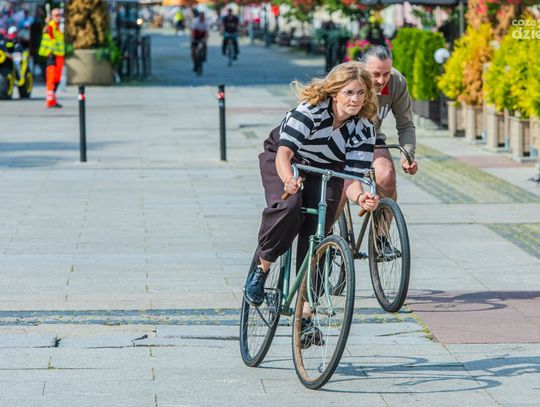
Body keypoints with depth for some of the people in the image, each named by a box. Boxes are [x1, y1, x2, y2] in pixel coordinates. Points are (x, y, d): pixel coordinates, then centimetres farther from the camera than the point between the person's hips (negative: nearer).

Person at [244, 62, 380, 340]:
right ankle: (262, 266, -8)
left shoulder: (364, 129, -21)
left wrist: (361, 198, -47)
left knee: (317, 235, -13)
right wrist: (288, 180, -61)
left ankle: (305, 313, -6)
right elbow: (284, 153, -39)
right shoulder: (310, 110, -32)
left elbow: (352, 179, -24)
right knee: (287, 208, -33)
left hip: (326, 171, 3)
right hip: (281, 160, -3)